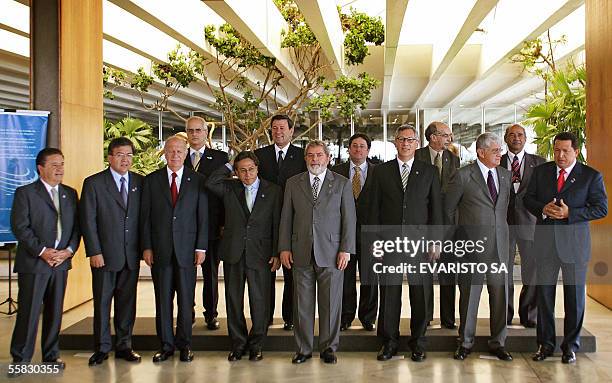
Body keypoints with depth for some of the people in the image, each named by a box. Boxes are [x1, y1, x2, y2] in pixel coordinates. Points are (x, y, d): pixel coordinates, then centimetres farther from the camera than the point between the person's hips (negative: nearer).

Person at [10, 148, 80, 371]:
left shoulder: (70, 194, 13)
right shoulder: (25, 193, -1)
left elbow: (76, 226, 11)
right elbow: (19, 227, -8)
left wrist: (69, 250, -5)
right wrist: (42, 251, -14)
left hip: (61, 262, 5)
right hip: (33, 263, -4)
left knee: (55, 312, 9)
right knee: (29, 312, -2)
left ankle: (51, 356, 20)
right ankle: (21, 359, 10)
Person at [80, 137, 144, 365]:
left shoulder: (140, 182, 7)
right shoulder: (94, 183, -1)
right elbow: (88, 220, -4)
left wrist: (144, 248, 3)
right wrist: (94, 252, -9)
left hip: (131, 255, 3)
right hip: (104, 254, -2)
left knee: (127, 301, 8)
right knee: (102, 301, 5)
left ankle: (124, 346, 20)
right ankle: (102, 347, 18)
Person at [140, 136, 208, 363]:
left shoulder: (197, 181, 5)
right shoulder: (151, 180, 7)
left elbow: (203, 216, 3)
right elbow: (145, 216, 5)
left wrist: (201, 248, -3)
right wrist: (146, 247, -2)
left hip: (187, 249, -1)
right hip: (160, 250, 1)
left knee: (186, 300, 5)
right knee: (163, 300, 6)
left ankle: (184, 344, 16)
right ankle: (166, 345, 16)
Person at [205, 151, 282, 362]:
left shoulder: (273, 190, 3)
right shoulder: (229, 188, 8)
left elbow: (277, 223, 1)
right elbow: (210, 183, -12)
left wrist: (276, 253, -4)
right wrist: (229, 167, -4)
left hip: (260, 253, -2)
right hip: (233, 252, 2)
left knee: (259, 300, 3)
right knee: (233, 300, 7)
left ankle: (256, 345, 18)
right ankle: (238, 345, 20)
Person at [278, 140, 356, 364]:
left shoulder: (342, 183, 6)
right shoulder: (293, 183, 10)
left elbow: (349, 219, 2)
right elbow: (286, 218, 9)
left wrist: (346, 250, -5)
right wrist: (284, 248, 2)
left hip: (331, 253, -1)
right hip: (301, 253, 2)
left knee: (331, 303, 3)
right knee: (302, 303, 6)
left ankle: (328, 348, 17)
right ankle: (303, 349, 17)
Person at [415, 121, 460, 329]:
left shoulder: (454, 159, 8)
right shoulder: (417, 156, -2)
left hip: (447, 219, 2)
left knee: (449, 272, 5)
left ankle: (448, 318, 14)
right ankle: (424, 317, 16)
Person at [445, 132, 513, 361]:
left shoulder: (505, 175, 10)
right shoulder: (463, 176, -6)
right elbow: (448, 209, 0)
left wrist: (502, 229, 14)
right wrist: (453, 238, 3)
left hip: (499, 244, 4)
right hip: (472, 243, -4)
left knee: (500, 293, 8)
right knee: (469, 294, 5)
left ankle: (498, 342, 23)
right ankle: (465, 342, 20)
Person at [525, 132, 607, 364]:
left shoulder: (591, 176, 0)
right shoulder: (541, 171, 8)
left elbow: (601, 208, -4)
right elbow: (528, 199, 10)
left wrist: (570, 213, -16)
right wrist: (543, 209, -11)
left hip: (574, 244, -2)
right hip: (546, 242, 2)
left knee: (574, 296, 6)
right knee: (544, 294, 7)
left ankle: (570, 346, 20)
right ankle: (545, 344, 19)